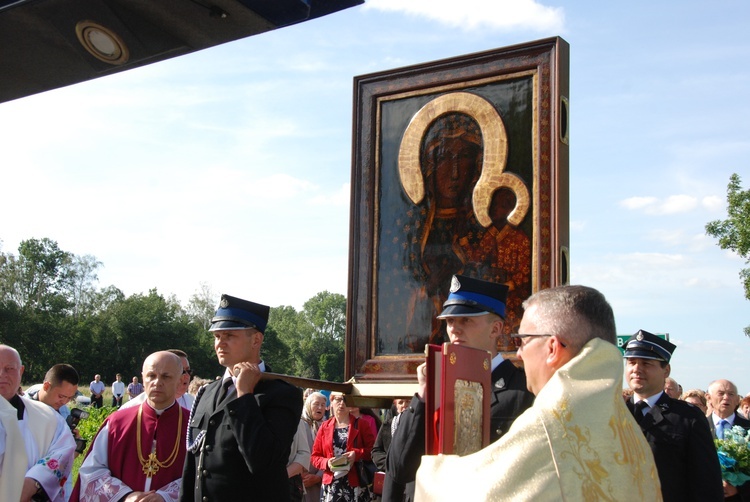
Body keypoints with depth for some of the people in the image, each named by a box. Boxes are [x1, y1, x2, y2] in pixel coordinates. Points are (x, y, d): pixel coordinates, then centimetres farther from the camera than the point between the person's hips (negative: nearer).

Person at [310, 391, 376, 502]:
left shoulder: (361, 424, 6)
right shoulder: (325, 427, 11)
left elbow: (373, 450, 1)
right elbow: (315, 456, 11)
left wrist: (357, 454, -16)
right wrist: (327, 463, -9)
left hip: (356, 484, -1)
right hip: (331, 485, 1)